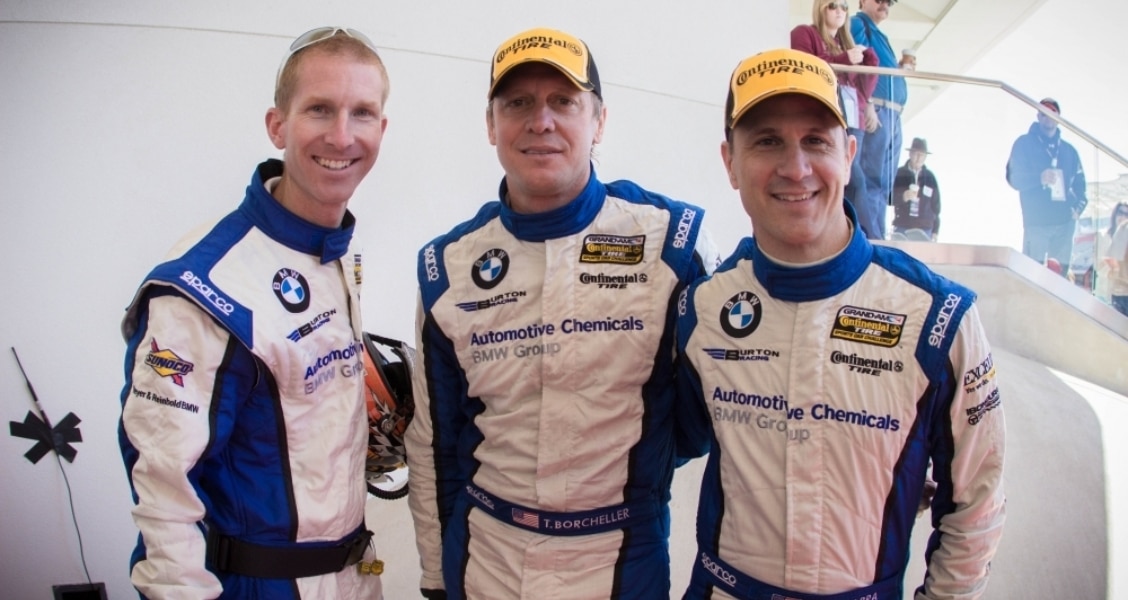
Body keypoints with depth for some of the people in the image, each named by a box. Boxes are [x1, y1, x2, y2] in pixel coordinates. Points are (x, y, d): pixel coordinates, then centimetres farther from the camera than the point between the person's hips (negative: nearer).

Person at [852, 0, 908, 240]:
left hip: (892, 114, 10)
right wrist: (868, 105, -21)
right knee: (872, 178, -15)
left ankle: (876, 238, 7)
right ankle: (871, 238, -19)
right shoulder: (858, 24, 2)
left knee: (884, 183, 6)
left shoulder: (878, 34, 29)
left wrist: (900, 68, 12)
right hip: (875, 111, -10)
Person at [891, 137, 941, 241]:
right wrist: (903, 196, -22)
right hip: (901, 228, -1)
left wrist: (935, 231, 7)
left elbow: (936, 205, 10)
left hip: (924, 230, 1)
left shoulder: (930, 177, 8)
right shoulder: (899, 174, 3)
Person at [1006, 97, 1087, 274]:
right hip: (1036, 221, -4)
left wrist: (1079, 206, -1)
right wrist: (1039, 178, -23)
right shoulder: (1024, 144, 6)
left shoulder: (1069, 150, 18)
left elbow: (1079, 183, 18)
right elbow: (1014, 178, -4)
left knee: (1061, 272, 3)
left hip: (1065, 221, 4)